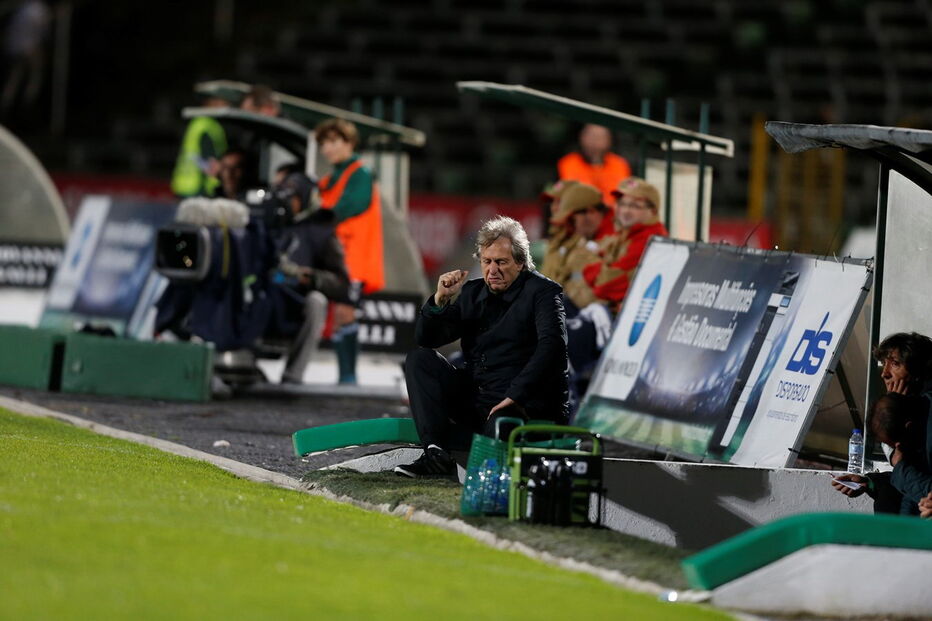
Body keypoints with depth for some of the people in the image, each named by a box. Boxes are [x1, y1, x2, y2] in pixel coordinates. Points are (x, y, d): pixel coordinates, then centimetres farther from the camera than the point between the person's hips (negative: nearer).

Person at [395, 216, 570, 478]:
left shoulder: (543, 292, -3)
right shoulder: (473, 292, 14)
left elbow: (552, 344, -21)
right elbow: (425, 340, 13)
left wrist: (515, 395, -29)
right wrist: (440, 301, -7)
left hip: (523, 405, -7)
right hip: (474, 396, 7)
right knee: (418, 359, -6)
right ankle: (436, 454, -18)